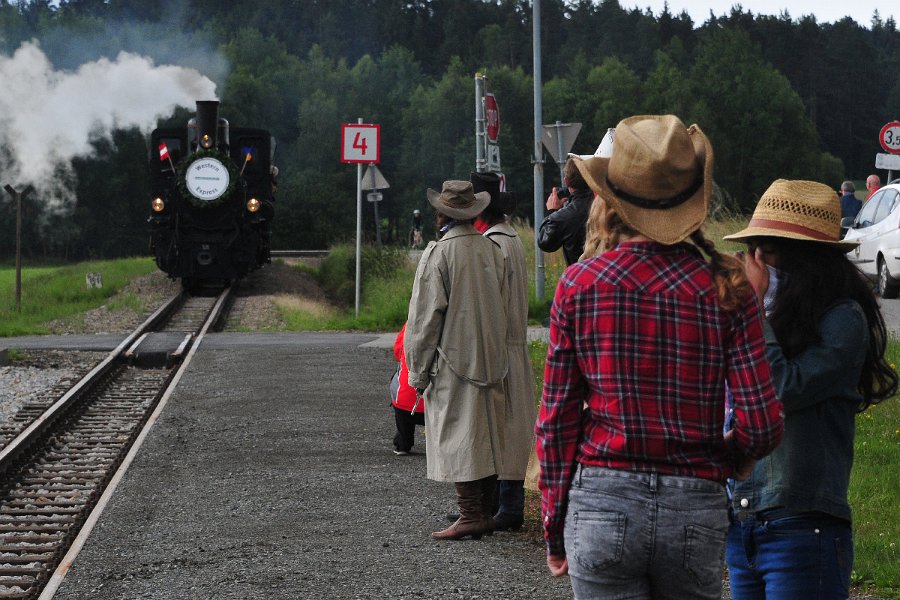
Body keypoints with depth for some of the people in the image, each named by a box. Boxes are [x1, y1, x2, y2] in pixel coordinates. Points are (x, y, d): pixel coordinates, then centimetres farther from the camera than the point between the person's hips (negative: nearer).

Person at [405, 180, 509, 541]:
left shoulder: (438, 254, -12)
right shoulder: (493, 251, 7)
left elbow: (425, 318, -11)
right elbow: (503, 310, 13)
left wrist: (418, 372, -4)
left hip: (452, 361, -6)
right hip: (490, 359, 6)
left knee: (458, 439, -3)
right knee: (486, 437, 11)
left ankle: (470, 515, -5)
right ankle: (486, 511, 16)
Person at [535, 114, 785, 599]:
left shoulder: (579, 285, -3)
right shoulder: (726, 288, -3)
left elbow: (556, 420, 0)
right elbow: (762, 423, -6)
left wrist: (554, 529, 10)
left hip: (601, 504, -1)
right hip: (695, 510, 1)